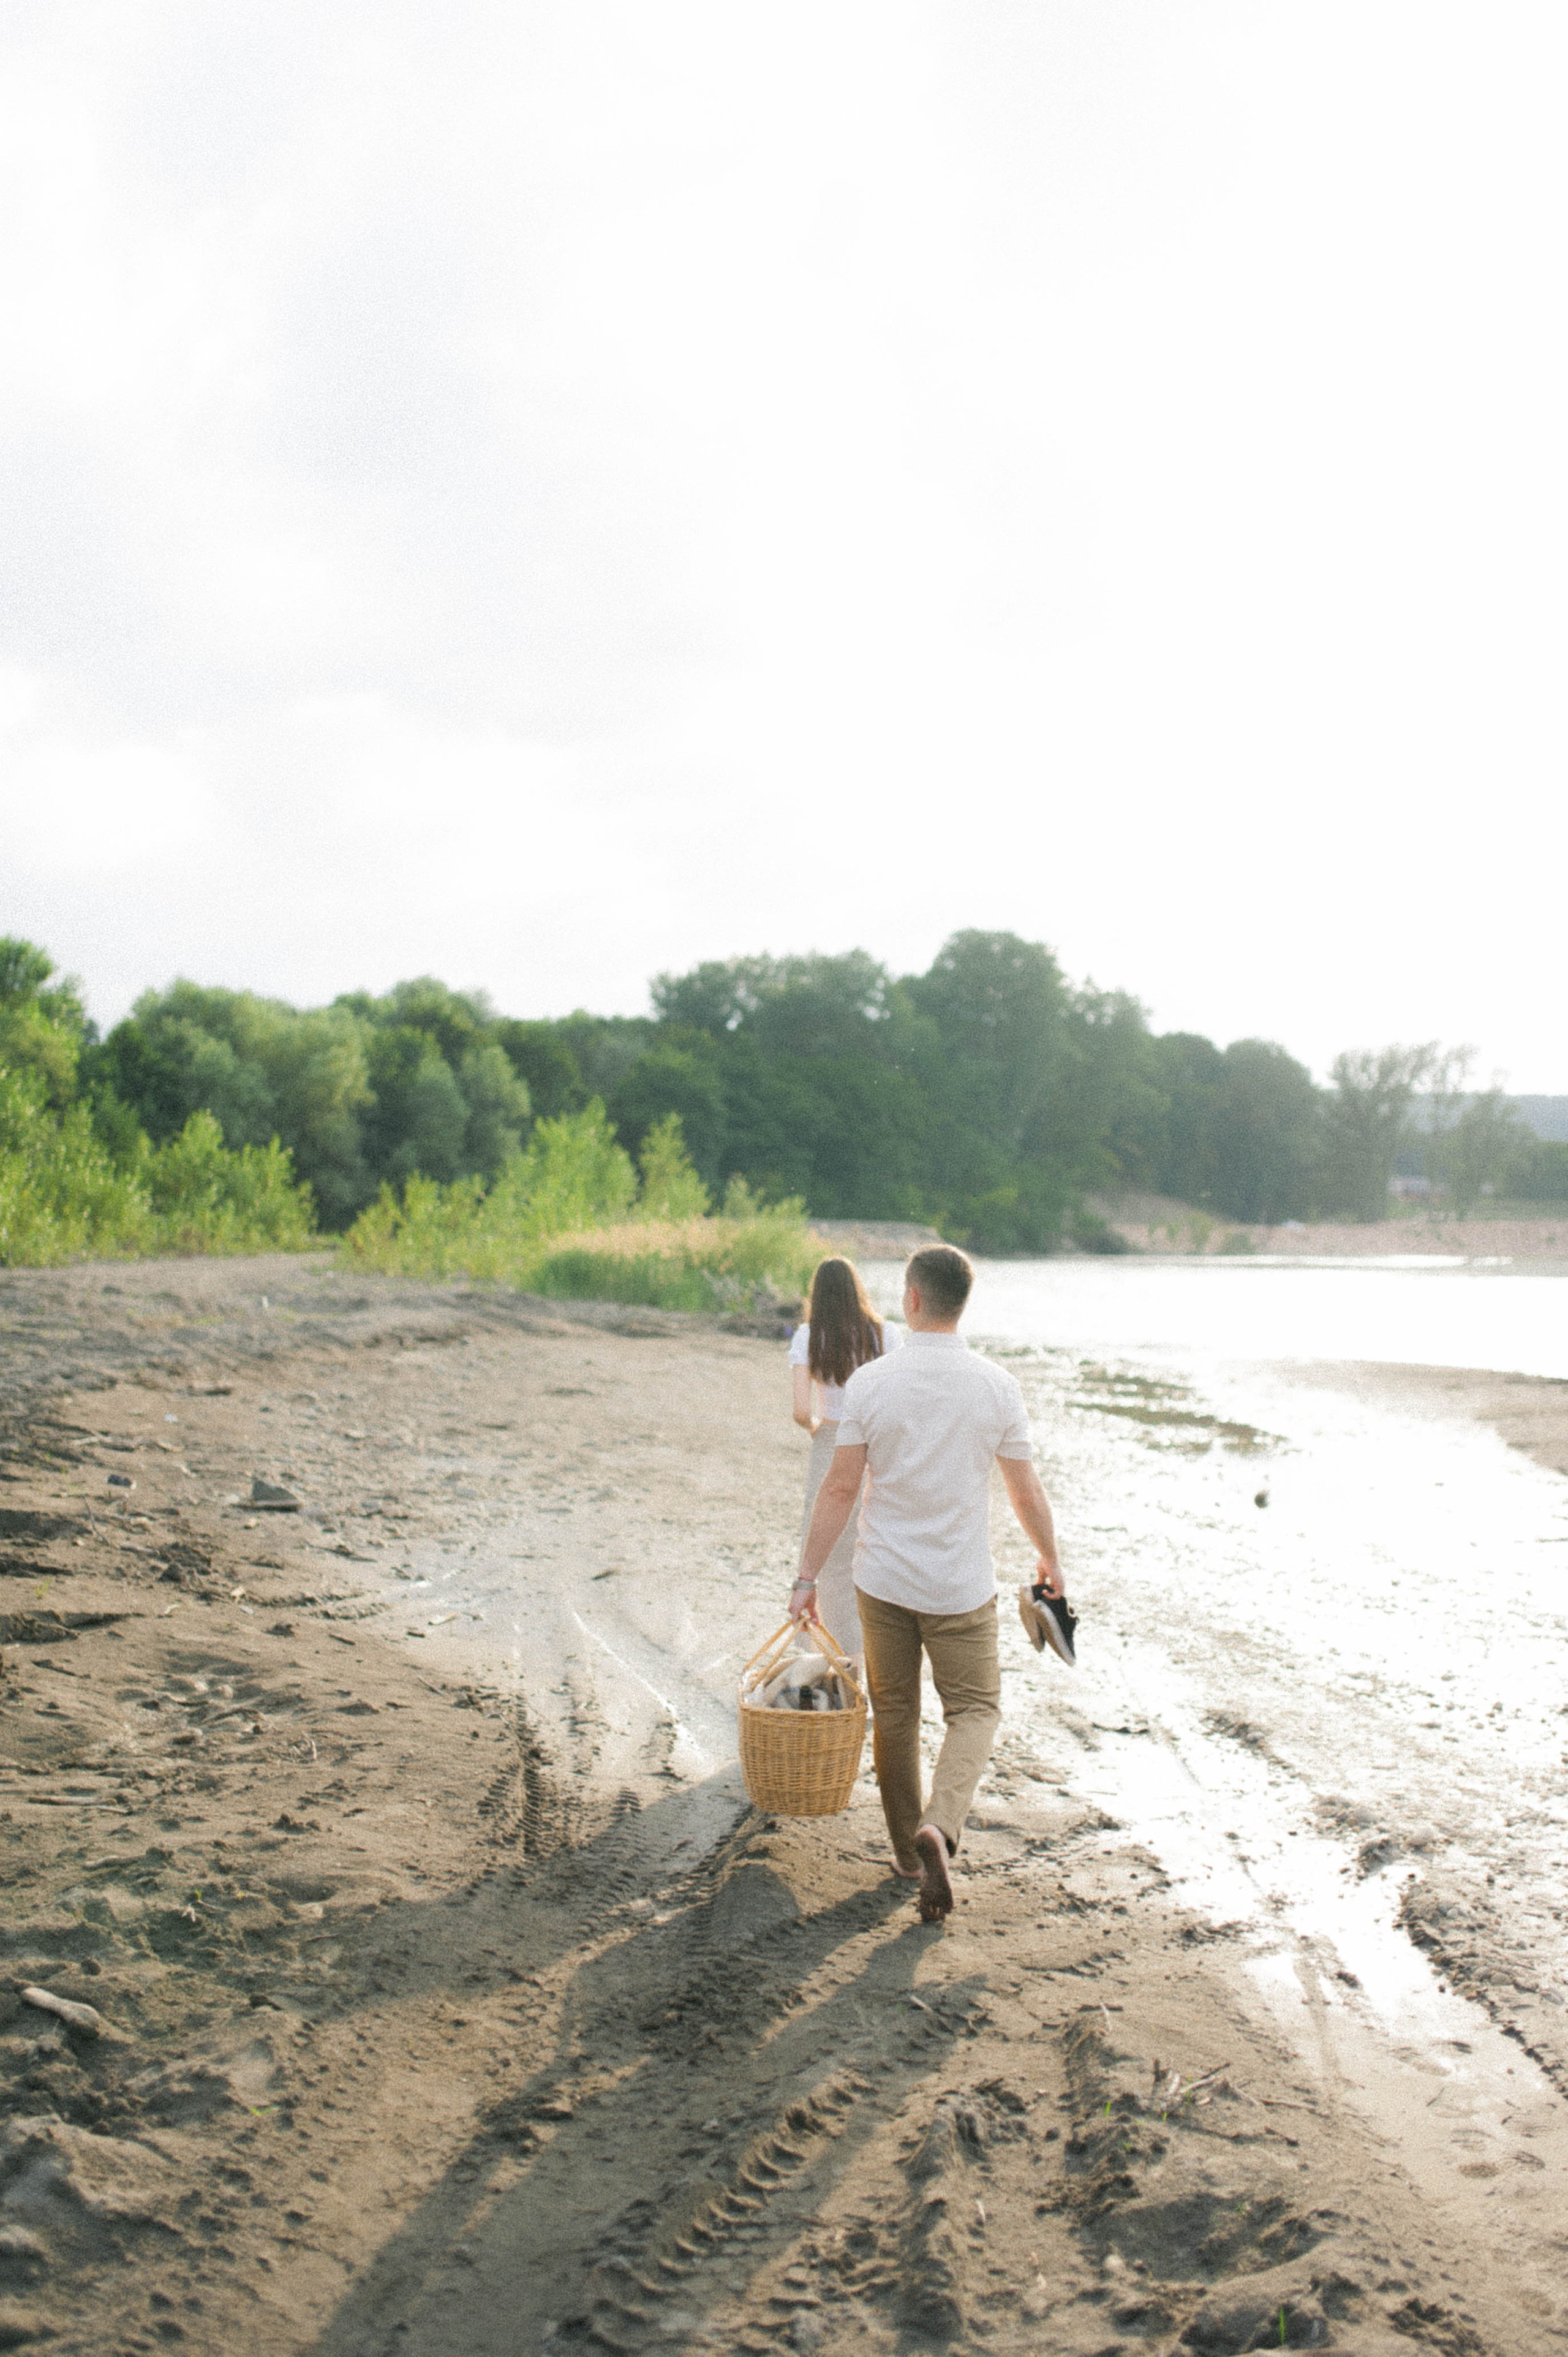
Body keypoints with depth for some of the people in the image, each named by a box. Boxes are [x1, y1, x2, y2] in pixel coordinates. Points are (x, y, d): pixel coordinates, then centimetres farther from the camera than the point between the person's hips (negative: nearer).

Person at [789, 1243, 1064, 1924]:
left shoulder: (870, 1381, -10)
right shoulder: (997, 1386, -9)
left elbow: (839, 1489, -9)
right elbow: (1026, 1491, -1)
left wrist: (807, 1576, -1)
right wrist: (1050, 1561, 16)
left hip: (883, 1580, 1)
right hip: (961, 1587, -1)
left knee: (895, 1714, 17)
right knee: (975, 1708, 12)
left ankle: (908, 1849, 26)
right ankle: (938, 1826, -12)